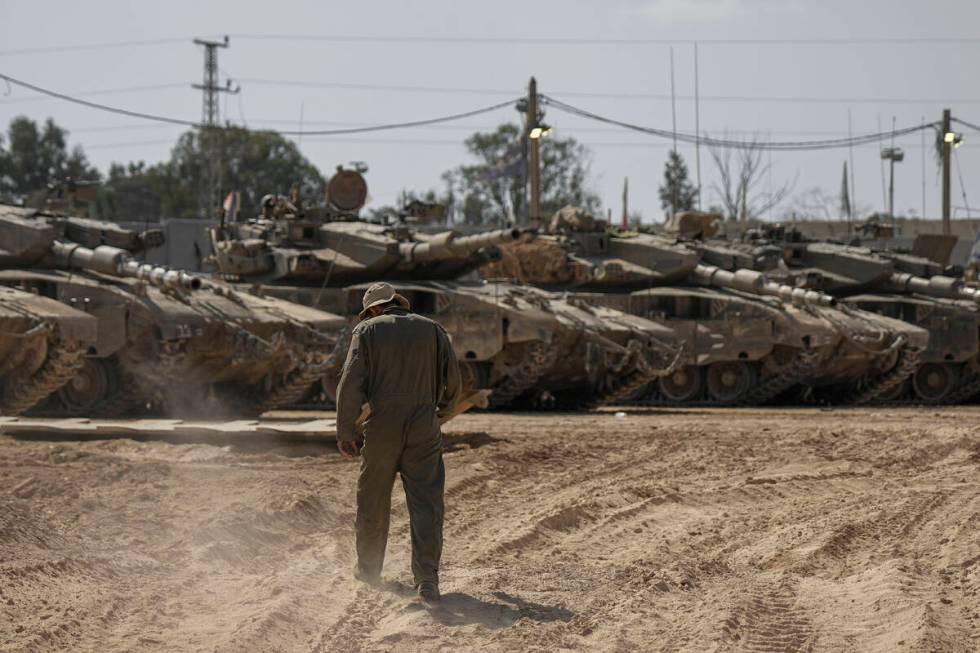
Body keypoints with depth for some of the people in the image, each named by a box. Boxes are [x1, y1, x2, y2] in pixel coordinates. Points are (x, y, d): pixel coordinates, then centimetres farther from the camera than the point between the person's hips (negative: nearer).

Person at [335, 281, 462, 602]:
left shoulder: (368, 331, 2)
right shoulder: (432, 329, 8)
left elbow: (351, 383, -6)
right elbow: (453, 380, 8)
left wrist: (345, 432, -2)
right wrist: (441, 409, 28)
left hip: (382, 427, -1)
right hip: (424, 427, 1)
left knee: (373, 501, 16)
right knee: (426, 503, -2)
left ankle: (369, 567, 30)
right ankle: (427, 578, -12)